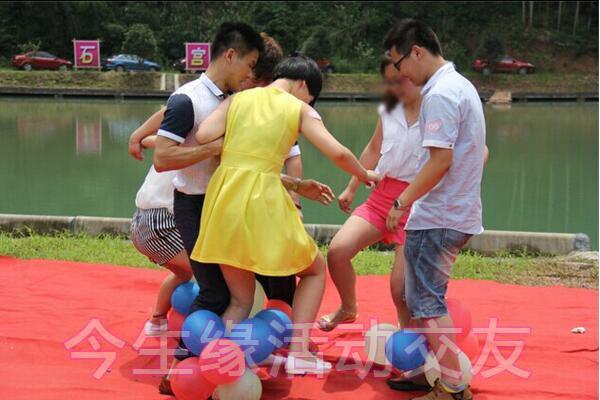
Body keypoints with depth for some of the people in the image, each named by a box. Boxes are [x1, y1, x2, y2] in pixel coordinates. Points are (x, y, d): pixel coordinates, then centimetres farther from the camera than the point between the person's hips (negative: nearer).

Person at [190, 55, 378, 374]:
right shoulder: (300, 109, 7)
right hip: (262, 201, -4)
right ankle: (298, 352, 11)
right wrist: (364, 175, 19)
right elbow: (337, 152, 1)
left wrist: (232, 149, 17)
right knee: (315, 270, 21)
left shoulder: (238, 99, 13)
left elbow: (203, 136, -1)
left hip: (223, 198, 4)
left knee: (240, 300, 19)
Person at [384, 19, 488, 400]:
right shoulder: (461, 85, 14)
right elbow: (480, 152, 19)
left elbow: (440, 160, -24)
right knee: (426, 298, 18)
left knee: (427, 303, -4)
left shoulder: (440, 94, -17)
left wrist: (402, 203, -16)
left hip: (437, 218, -10)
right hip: (459, 211, 10)